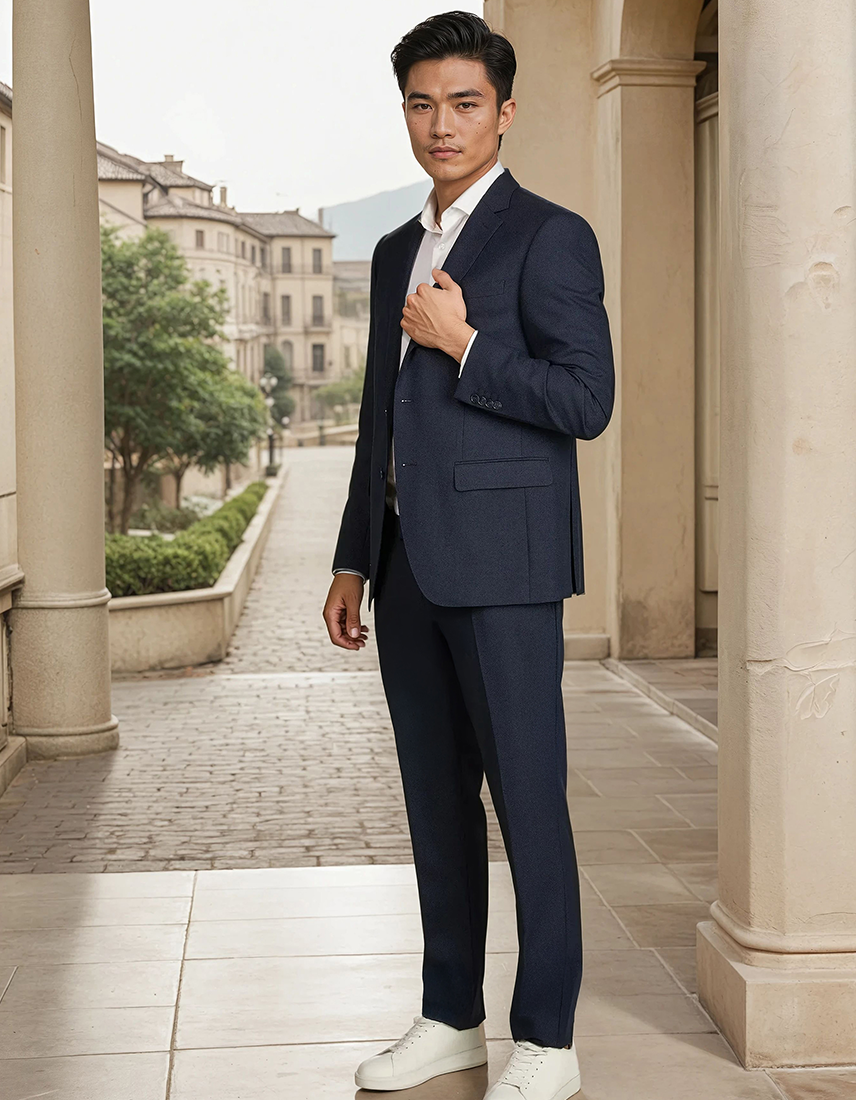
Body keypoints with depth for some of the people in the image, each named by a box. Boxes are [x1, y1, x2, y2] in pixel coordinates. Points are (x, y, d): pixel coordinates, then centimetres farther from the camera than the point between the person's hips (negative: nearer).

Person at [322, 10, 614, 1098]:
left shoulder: (548, 237, -3)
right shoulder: (396, 252, 19)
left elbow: (586, 400, -11)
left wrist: (463, 346, -12)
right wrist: (353, 559, 17)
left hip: (502, 564, -7)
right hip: (410, 567, 7)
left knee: (528, 801, -3)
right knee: (436, 802, 12)